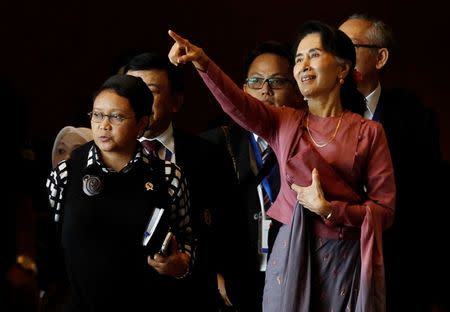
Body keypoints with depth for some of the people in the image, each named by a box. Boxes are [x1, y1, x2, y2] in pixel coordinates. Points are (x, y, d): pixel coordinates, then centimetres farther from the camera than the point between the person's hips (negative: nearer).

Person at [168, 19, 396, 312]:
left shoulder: (368, 132, 0)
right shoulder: (285, 123, 7)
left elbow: (385, 210, -3)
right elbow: (239, 104, -14)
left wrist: (327, 208, -15)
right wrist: (203, 63, -32)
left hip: (346, 258, -2)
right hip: (292, 252, 2)